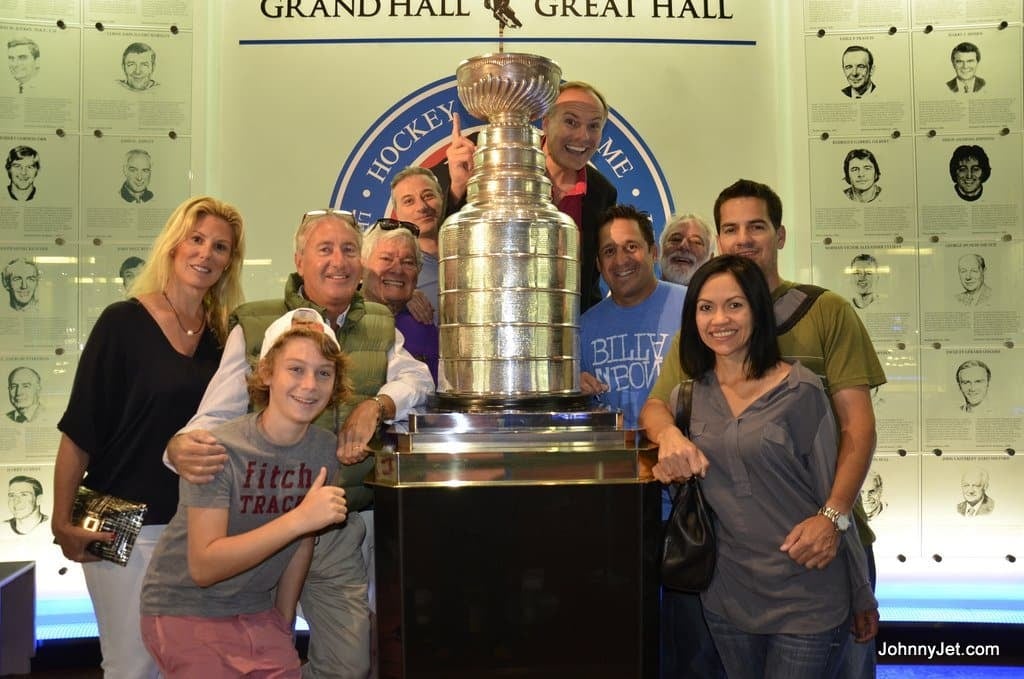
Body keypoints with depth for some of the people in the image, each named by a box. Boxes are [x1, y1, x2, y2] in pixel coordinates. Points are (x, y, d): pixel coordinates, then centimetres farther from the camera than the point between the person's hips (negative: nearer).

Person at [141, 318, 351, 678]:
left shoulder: (328, 451, -5)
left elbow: (302, 545, 6)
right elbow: (204, 567, -26)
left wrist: (284, 627, 10)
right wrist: (299, 519, -33)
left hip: (257, 611, 5)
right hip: (187, 612, -5)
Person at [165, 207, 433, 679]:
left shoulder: (380, 327, 8)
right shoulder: (253, 328, -4)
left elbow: (416, 379, -5)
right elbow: (214, 418, -10)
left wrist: (375, 406, -25)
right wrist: (181, 448, -32)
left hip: (340, 533, 3)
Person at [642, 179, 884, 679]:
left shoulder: (827, 312, -1)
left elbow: (858, 425, -7)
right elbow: (654, 406, 2)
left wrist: (833, 515, -21)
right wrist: (669, 433, -23)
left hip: (825, 532, -2)